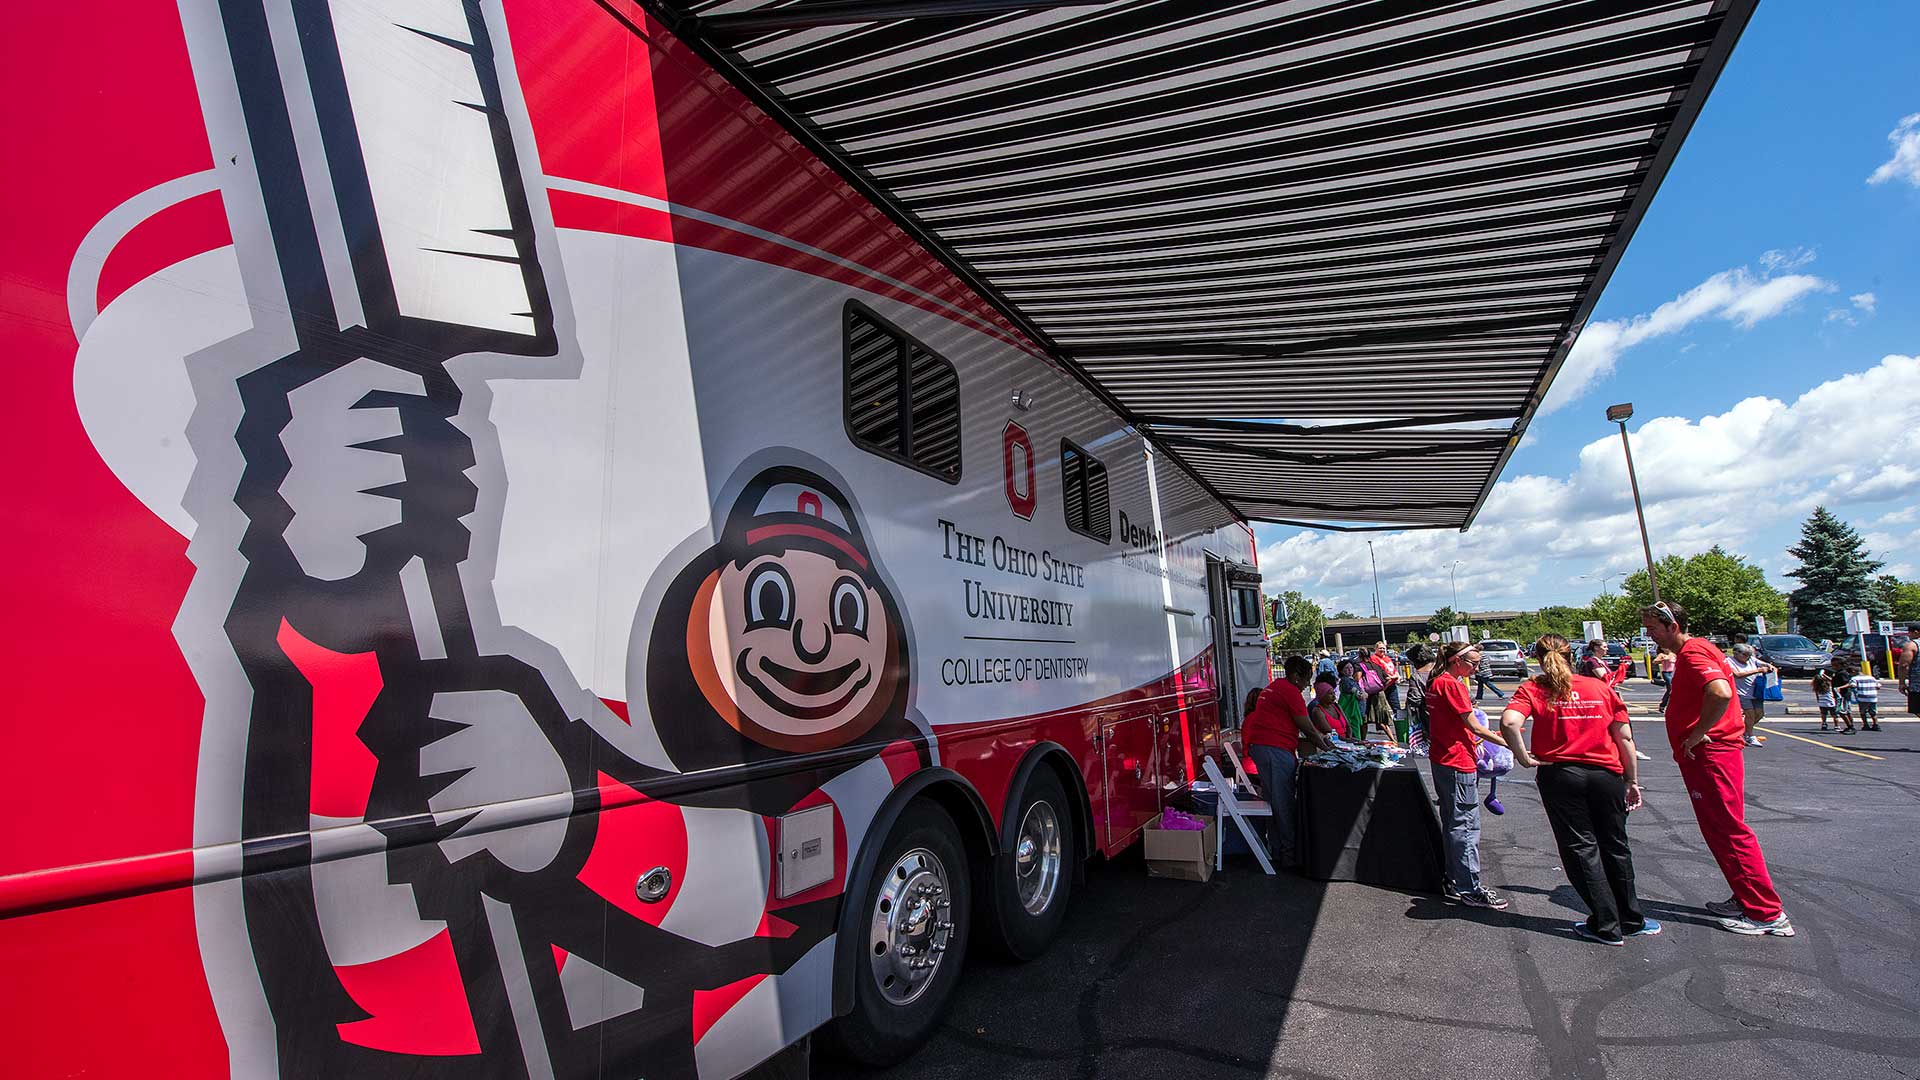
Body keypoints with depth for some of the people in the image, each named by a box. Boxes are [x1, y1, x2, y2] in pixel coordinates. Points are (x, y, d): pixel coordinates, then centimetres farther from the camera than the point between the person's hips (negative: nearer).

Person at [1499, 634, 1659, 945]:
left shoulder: (1533, 689, -3)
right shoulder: (1601, 688, 5)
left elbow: (1509, 722, -22)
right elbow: (1624, 737, 5)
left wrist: (1524, 757, -9)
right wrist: (1633, 782, 12)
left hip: (1560, 776, -3)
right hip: (1606, 775, 3)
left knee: (1581, 848, 9)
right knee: (1615, 846, 19)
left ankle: (1607, 926, 15)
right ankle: (1631, 921, 32)